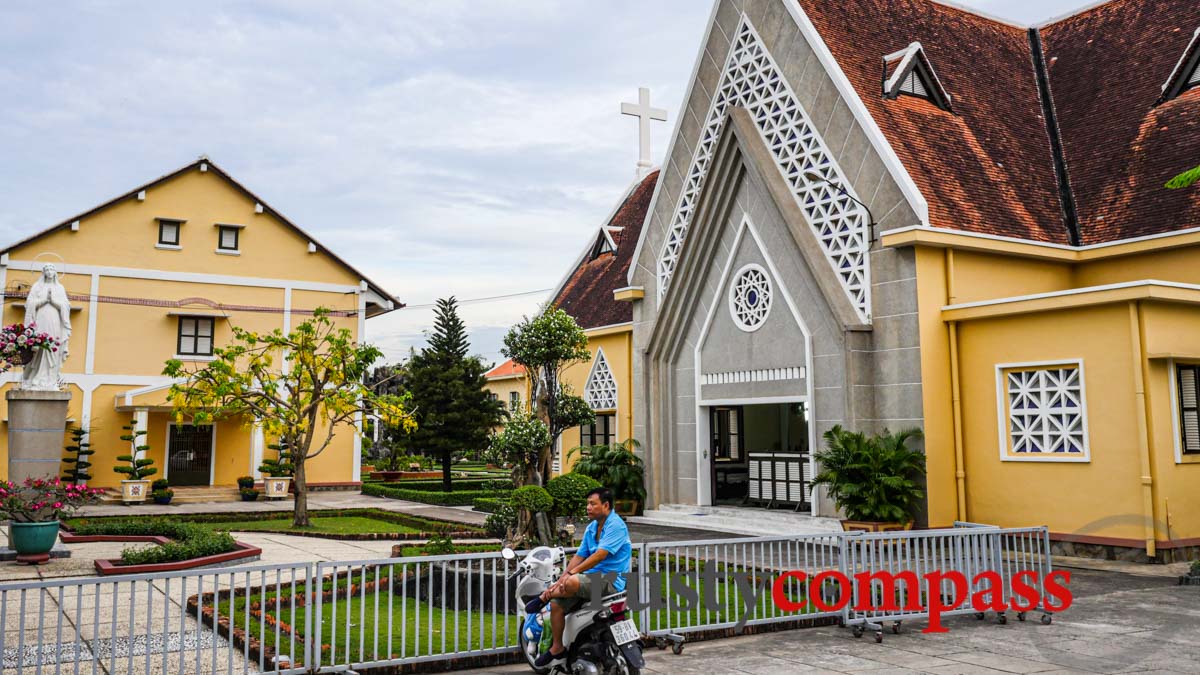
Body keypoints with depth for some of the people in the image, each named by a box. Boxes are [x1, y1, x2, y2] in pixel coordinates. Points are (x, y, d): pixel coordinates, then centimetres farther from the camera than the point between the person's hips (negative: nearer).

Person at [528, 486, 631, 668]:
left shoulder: (616, 525, -13)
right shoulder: (592, 527, 16)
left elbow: (600, 555, -22)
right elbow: (579, 556, 12)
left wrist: (571, 573, -23)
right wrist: (561, 579, -2)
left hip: (611, 581, -9)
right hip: (593, 578, 9)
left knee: (572, 583, -35)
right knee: (556, 604, -5)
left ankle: (544, 597, -9)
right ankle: (557, 648, 9)